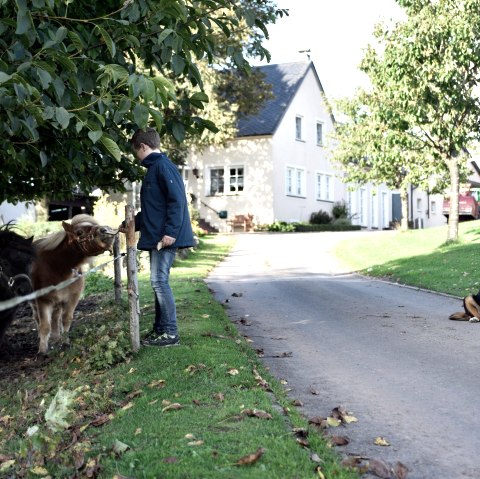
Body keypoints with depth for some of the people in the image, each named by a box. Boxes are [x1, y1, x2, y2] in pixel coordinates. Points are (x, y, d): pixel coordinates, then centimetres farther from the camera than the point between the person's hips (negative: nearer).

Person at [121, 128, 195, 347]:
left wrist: (170, 231, -24)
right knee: (159, 282, 11)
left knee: (159, 281, -8)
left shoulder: (163, 166, -10)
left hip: (165, 238, -10)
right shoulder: (153, 168, 21)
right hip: (157, 237, 10)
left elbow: (177, 199, -20)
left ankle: (170, 333, -3)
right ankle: (160, 329, 18)